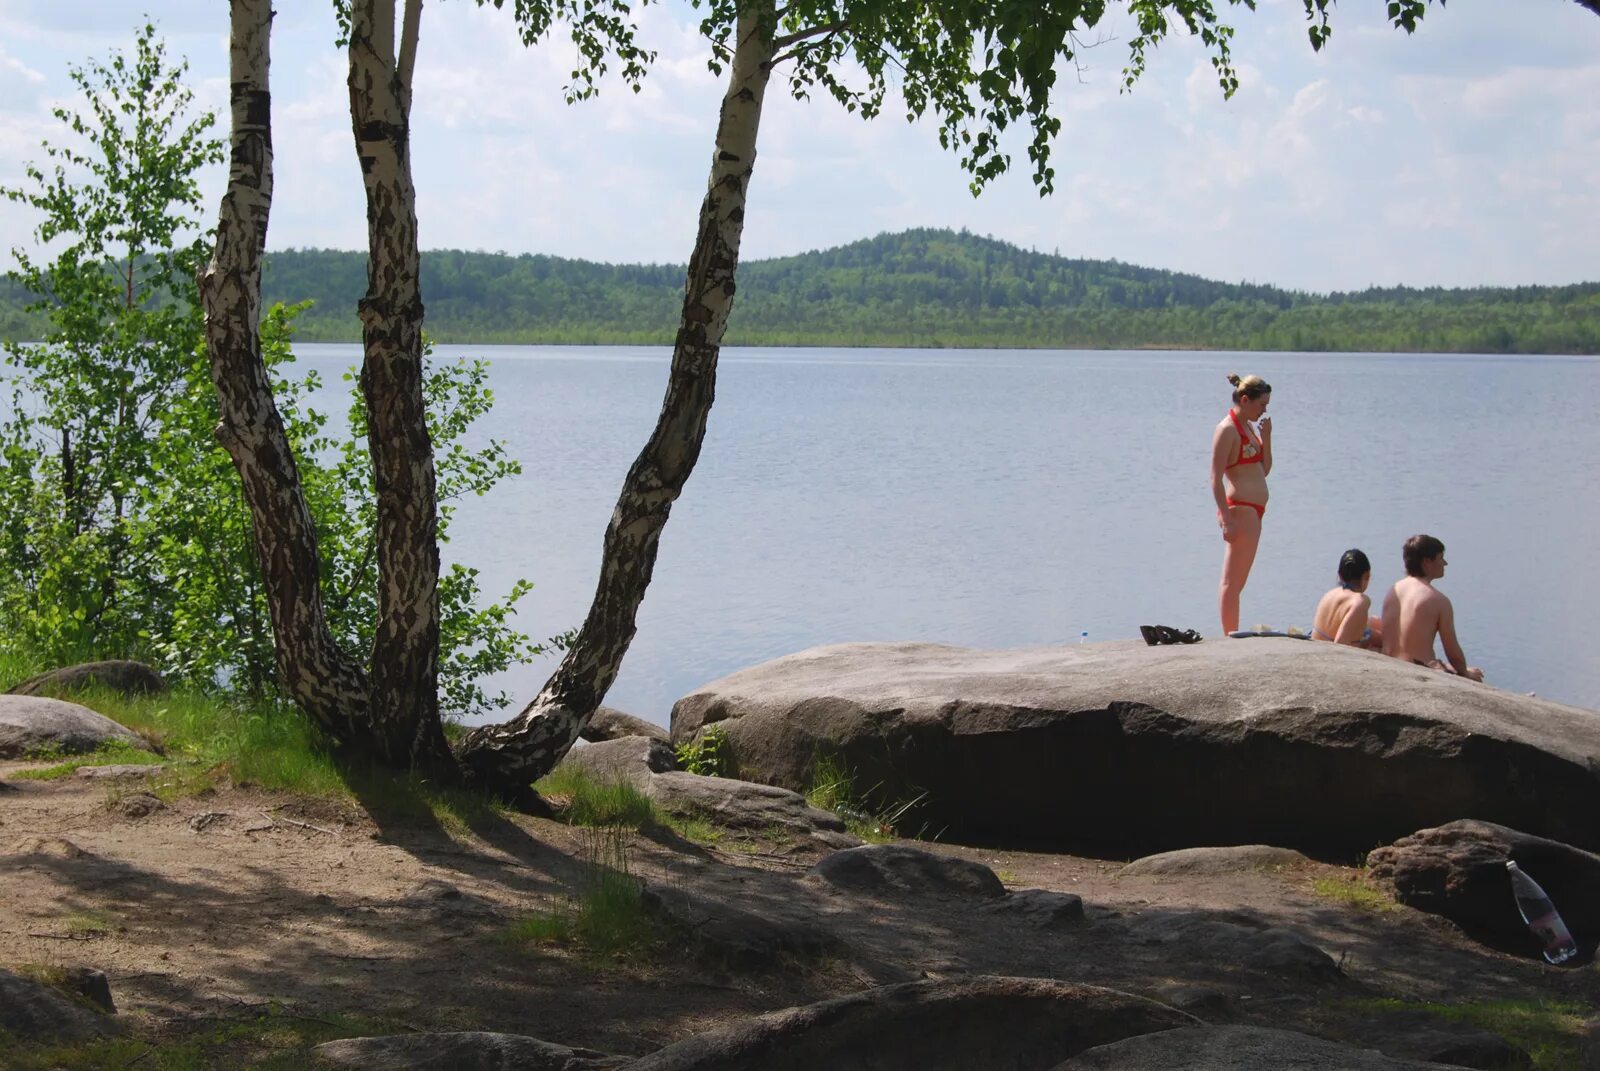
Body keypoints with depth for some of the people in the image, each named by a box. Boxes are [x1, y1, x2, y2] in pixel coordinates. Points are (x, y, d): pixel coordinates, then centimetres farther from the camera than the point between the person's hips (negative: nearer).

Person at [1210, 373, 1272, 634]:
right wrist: (1227, 519, -23)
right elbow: (1216, 479, -17)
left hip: (1252, 512, 10)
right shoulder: (1227, 430, -12)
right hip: (1239, 510, -10)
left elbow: (1264, 470, 19)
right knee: (1232, 581, -7)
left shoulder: (1247, 427, 16)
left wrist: (1266, 437, 6)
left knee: (1236, 582, 12)